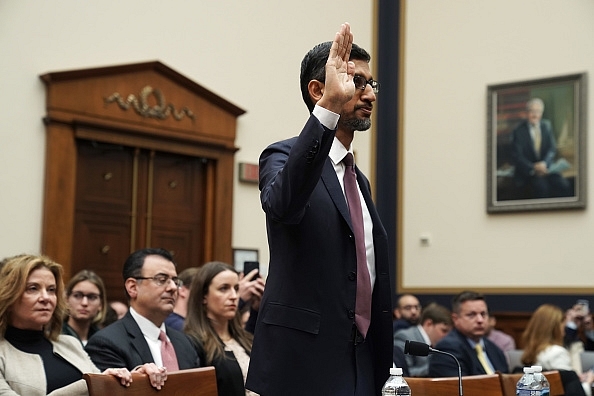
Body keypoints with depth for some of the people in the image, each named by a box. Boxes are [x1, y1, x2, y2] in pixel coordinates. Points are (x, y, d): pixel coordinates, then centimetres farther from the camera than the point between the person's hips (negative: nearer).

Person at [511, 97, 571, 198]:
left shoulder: (546, 126, 7)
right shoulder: (518, 131, -5)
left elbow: (552, 148, 3)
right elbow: (517, 156, -9)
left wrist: (544, 163, -17)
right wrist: (533, 168, -24)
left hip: (545, 167, 4)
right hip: (527, 170, -4)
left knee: (563, 184, -23)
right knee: (541, 186, -33)